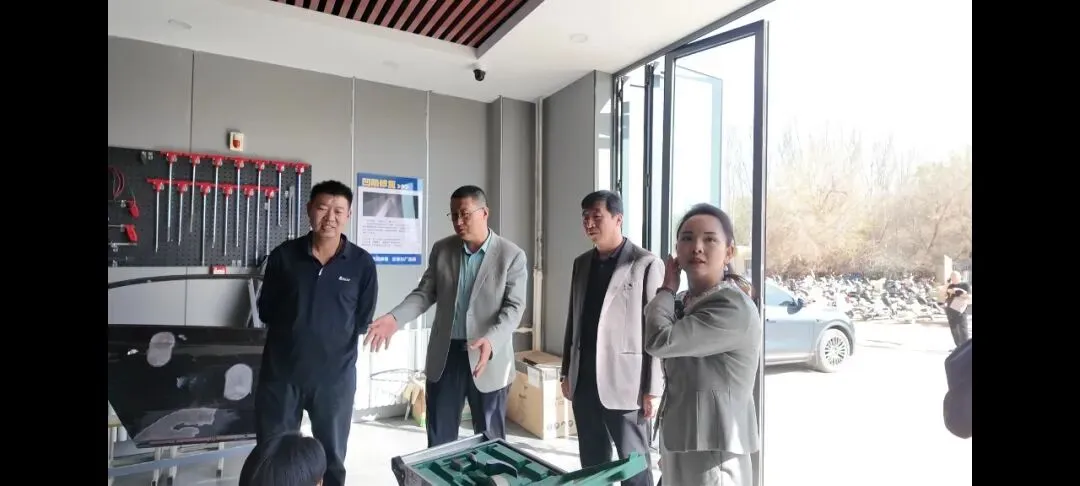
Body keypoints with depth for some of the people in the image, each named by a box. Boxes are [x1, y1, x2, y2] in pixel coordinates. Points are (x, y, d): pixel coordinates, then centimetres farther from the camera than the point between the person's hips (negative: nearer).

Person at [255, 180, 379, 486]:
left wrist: (335, 338, -2)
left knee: (331, 457, 16)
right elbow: (266, 311, 6)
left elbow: (363, 322, 0)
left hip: (335, 374, -1)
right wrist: (293, 333, -1)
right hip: (280, 371, 1)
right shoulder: (283, 255, -3)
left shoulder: (362, 263, -7)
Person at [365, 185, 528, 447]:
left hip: (490, 358, -3)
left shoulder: (512, 255, -8)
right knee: (439, 437, 13)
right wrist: (395, 318, -13)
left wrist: (490, 340, -29)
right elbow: (425, 293, 5)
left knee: (491, 438, 12)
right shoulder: (441, 249, 3)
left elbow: (514, 307, -11)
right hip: (444, 354, 3)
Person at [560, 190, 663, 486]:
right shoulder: (581, 263, 10)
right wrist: (566, 373, 13)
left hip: (624, 384, -5)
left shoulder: (646, 264, -8)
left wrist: (652, 389, -10)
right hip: (584, 384, 6)